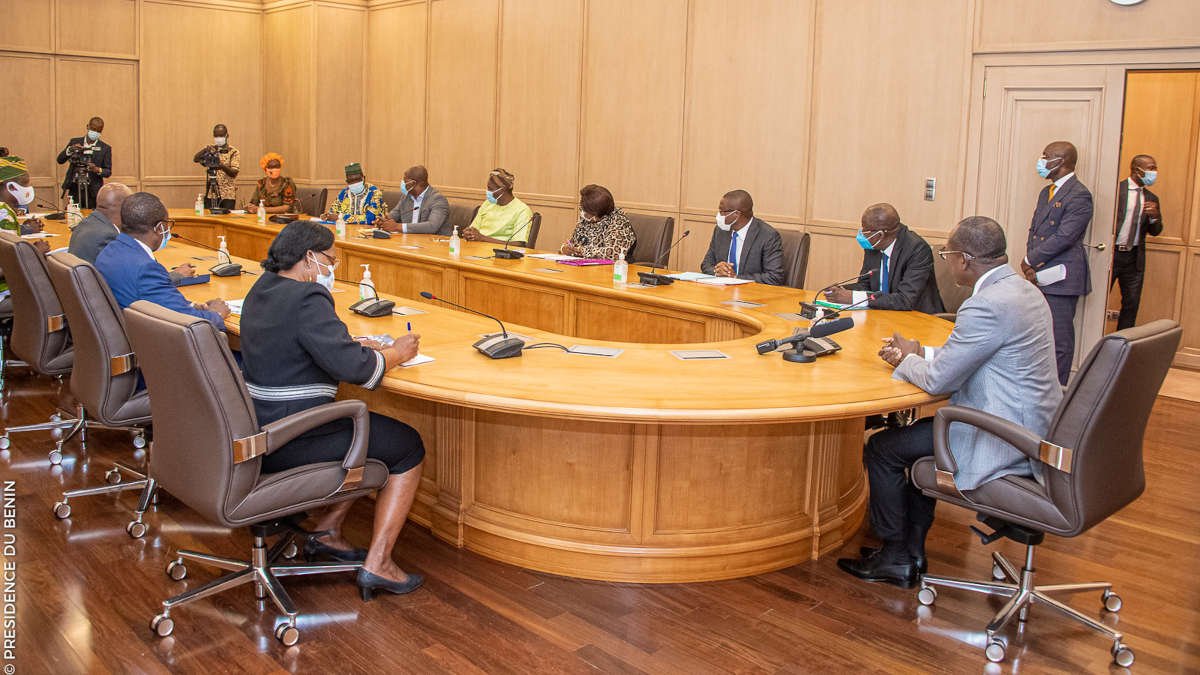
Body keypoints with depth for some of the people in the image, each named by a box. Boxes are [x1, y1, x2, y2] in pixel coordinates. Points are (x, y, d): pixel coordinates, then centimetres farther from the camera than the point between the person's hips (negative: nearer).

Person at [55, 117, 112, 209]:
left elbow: (108, 172, 4)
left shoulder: (105, 148, 5)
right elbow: (60, 160, 6)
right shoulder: (74, 142, 11)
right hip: (74, 189, 2)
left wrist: (97, 170, -18)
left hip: (93, 192, -2)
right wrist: (70, 149, -11)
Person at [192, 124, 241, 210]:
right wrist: (204, 150, -25)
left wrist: (222, 166, -29)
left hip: (227, 194, -2)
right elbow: (195, 159, -6)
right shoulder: (210, 149, 10)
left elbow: (234, 173, -11)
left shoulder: (234, 152, 0)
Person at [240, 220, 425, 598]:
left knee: (372, 429, 26)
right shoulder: (307, 299, -20)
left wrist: (351, 344, 9)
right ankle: (377, 564, 0)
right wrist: (396, 354, -8)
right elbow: (351, 367, -26)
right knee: (408, 447, 1)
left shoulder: (263, 288, 10)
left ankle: (327, 530, 26)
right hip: (289, 444, -10)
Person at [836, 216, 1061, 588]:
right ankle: (910, 553, 28)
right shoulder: (1023, 290, 8)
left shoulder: (987, 305, -24)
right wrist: (921, 353, 11)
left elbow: (938, 380, -19)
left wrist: (907, 361, 1)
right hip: (1031, 427, 10)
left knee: (881, 448, 0)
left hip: (1005, 440, -10)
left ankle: (895, 553, 17)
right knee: (919, 433, 25)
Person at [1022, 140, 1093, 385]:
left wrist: (1030, 261, -10)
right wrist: (1031, 265, 1)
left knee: (1059, 340, -4)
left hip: (1060, 280, -9)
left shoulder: (1079, 195, -12)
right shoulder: (1046, 192, 18)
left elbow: (1064, 237, -18)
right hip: (1039, 277, 9)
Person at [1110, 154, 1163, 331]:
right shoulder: (1115, 189, -5)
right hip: (1111, 254, -5)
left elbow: (1155, 231, 12)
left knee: (1131, 304, 8)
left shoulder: (1151, 198, 12)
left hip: (1134, 257, 6)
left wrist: (1154, 215, -7)